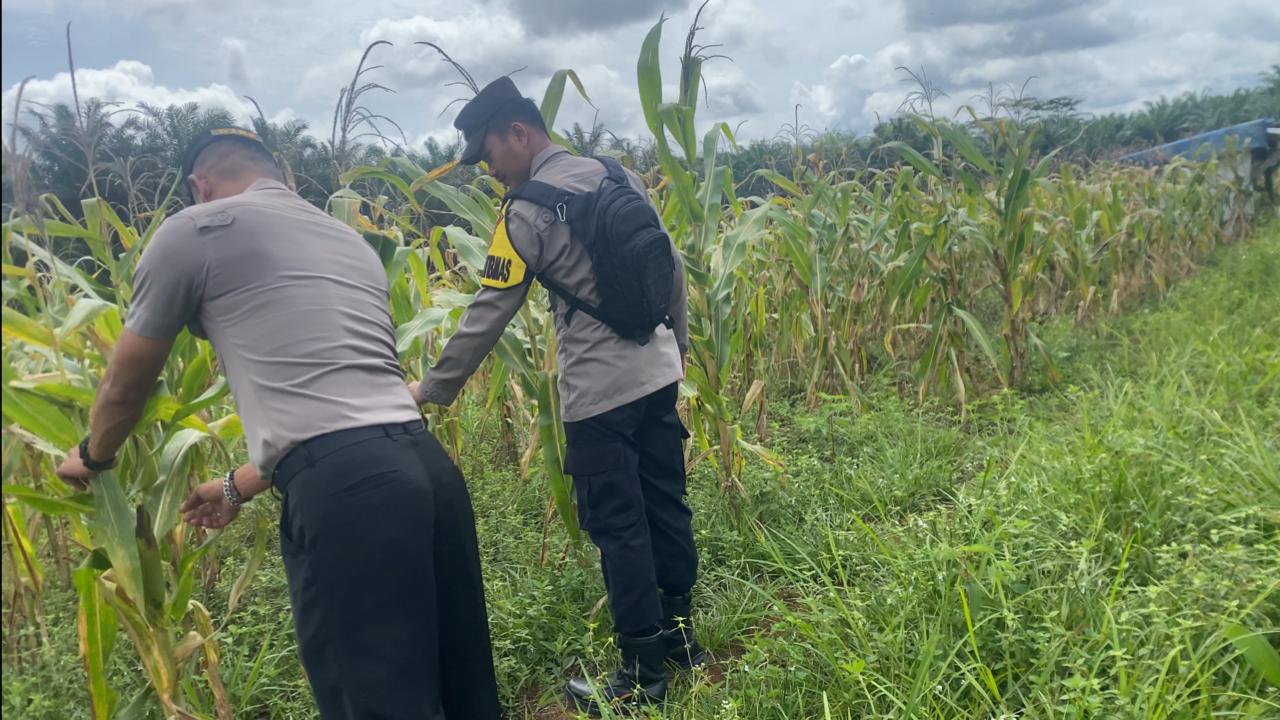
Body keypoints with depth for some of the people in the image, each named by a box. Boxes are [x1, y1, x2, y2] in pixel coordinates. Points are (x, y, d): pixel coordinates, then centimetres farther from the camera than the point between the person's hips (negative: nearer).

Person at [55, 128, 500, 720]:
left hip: (343, 490, -7)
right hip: (427, 465, 7)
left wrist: (92, 456, 42)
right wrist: (240, 487, 43)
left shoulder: (193, 230, 8)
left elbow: (125, 386, 20)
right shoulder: (352, 242, 27)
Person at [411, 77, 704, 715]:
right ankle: (680, 634, 31)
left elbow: (487, 316, -10)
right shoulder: (619, 176, 9)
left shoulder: (527, 213, -12)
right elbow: (672, 267, 14)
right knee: (665, 507, 16)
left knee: (619, 530, 3)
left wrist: (432, 389, 2)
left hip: (601, 392, -7)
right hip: (658, 373, 8)